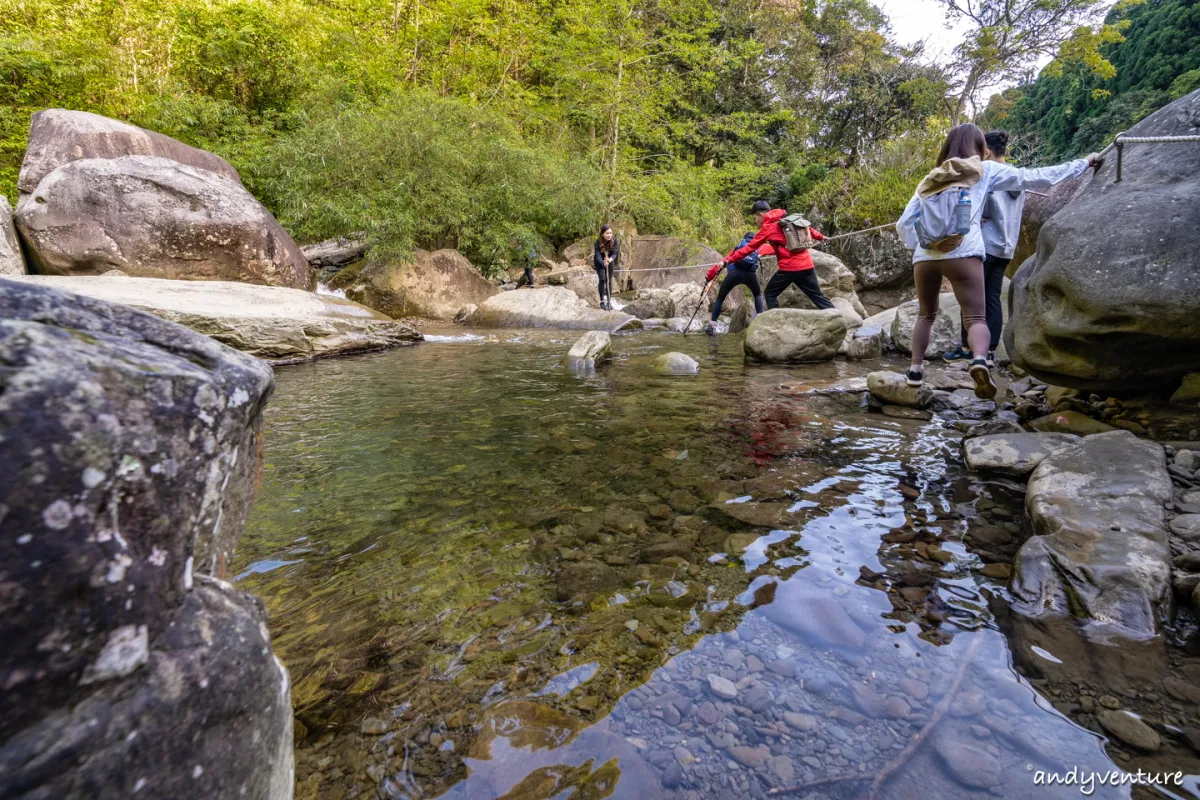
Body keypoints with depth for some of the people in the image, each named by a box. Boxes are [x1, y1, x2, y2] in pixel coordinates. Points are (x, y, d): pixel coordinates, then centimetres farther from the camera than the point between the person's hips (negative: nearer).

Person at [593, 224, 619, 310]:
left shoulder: (614, 241, -23)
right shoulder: (598, 242, -27)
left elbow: (615, 253, -24)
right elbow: (598, 256, -31)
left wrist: (610, 259, -46)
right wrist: (603, 263, -50)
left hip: (610, 262, 2)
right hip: (599, 262, -2)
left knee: (609, 281, 3)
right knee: (602, 279, -14)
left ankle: (609, 301, 14)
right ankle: (602, 301, -4)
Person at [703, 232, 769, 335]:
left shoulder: (738, 246, 34)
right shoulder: (759, 246, 32)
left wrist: (709, 276, 29)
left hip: (734, 272, 0)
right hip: (750, 274, 0)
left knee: (720, 298, 16)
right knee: (758, 295, 29)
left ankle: (712, 325, 6)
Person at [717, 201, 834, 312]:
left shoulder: (767, 227, -2)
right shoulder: (788, 218, 15)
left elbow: (749, 248, -4)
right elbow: (806, 227, 24)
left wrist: (727, 261, -2)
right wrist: (819, 236, 41)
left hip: (789, 267, -6)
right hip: (807, 264, 6)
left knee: (770, 294, 10)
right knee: (818, 296, 12)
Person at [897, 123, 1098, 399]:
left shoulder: (930, 179, 24)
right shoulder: (984, 170, 17)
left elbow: (903, 224, 18)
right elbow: (1033, 178, 16)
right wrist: (1083, 163, 25)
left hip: (925, 256, 3)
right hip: (962, 254, -3)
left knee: (926, 314, 20)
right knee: (975, 317, -4)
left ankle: (915, 369, 14)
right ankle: (979, 360, -32)